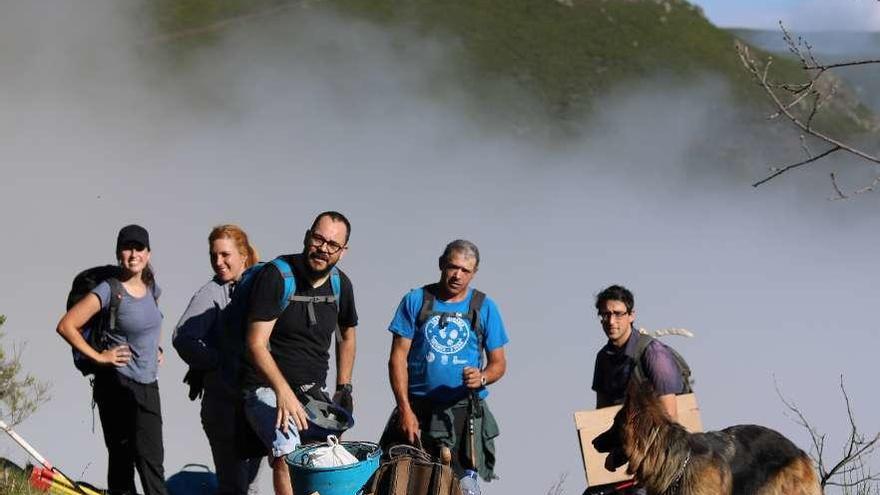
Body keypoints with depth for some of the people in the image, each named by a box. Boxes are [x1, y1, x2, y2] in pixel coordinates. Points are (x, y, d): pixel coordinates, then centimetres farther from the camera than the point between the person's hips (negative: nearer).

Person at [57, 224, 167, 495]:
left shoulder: (151, 287, 8)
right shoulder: (109, 291, -12)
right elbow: (66, 326, -14)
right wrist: (98, 357, -12)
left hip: (148, 385, 6)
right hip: (118, 384, -6)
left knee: (151, 460, 0)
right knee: (121, 458, 2)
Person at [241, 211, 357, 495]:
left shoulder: (340, 284, 5)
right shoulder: (276, 276, -14)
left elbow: (346, 336, 24)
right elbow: (256, 344, -19)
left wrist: (344, 387, 17)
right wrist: (283, 392, -30)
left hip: (314, 391, 6)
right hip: (267, 388, -6)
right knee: (287, 453, -29)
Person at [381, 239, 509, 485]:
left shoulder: (484, 307, 7)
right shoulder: (416, 301, 4)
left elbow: (498, 363, 10)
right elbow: (398, 357, 1)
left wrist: (482, 378, -14)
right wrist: (405, 409, -8)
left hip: (466, 412, 0)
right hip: (418, 409, 0)